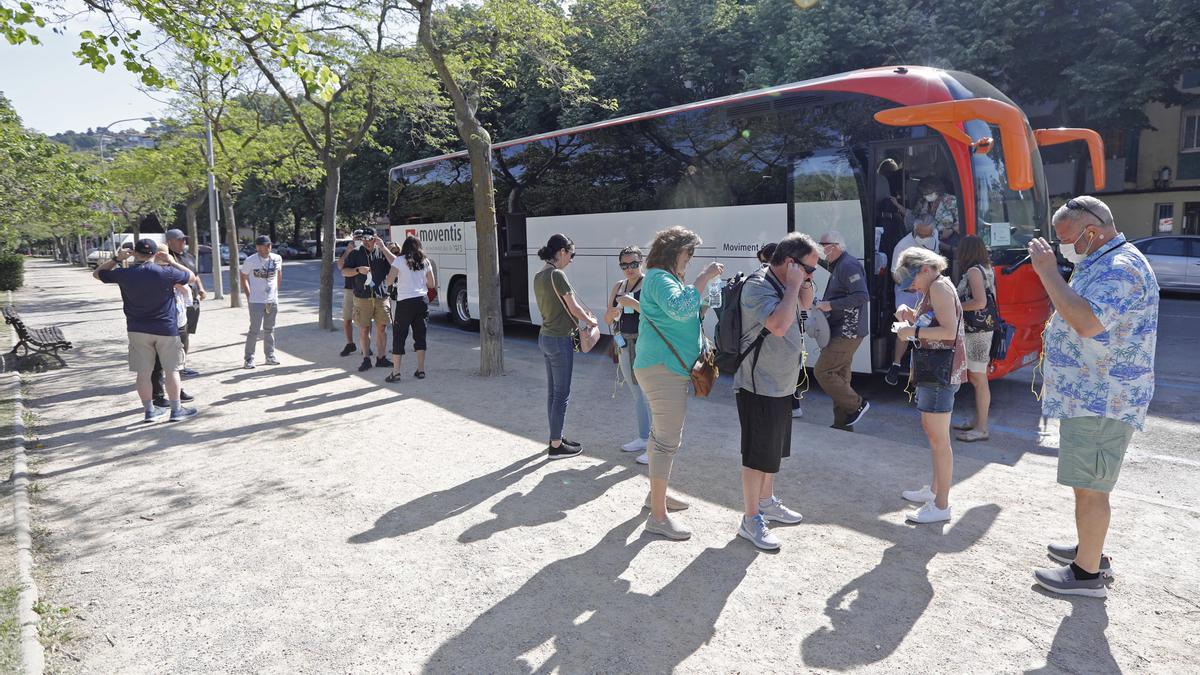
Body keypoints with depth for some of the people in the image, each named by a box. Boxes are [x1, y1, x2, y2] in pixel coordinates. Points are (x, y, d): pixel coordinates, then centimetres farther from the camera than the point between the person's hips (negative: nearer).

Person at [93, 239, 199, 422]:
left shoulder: (124, 274, -5)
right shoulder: (166, 272, -12)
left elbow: (97, 273, 13)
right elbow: (192, 277, 4)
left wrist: (117, 259, 10)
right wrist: (172, 262, 6)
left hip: (137, 330, 2)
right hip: (166, 329, -2)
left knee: (143, 372, 10)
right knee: (171, 370, 6)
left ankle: (149, 410, 17)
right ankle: (176, 409, 11)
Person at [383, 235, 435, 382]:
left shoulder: (400, 260, -6)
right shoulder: (425, 261, 7)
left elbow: (389, 281, -9)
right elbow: (432, 285, 9)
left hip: (405, 302, -4)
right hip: (422, 300, 4)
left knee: (399, 336, 3)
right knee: (420, 335, 12)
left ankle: (396, 372, 3)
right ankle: (421, 370, 14)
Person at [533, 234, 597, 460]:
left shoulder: (538, 276, 9)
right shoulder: (557, 275, -18)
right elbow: (574, 307, -13)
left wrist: (580, 316, 11)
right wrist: (591, 320, 5)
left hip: (545, 337, 9)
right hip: (559, 340, -9)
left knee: (553, 392, 16)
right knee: (561, 394, 0)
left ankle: (556, 437, 27)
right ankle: (556, 446, 7)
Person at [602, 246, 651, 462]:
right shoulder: (617, 287, 13)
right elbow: (607, 319, 15)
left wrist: (632, 303, -27)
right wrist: (613, 312, -7)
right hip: (624, 344, 7)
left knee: (650, 396, -8)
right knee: (637, 395, 17)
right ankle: (643, 438, 30)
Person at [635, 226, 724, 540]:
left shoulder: (664, 278, 20)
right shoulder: (659, 278, -13)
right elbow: (680, 308, -32)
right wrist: (704, 277, -26)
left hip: (663, 367, 11)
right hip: (664, 369, -11)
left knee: (661, 434, 20)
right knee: (668, 441, -9)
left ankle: (657, 494, 35)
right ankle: (658, 516, -3)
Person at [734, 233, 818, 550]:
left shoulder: (784, 285, 8)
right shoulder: (758, 287, -21)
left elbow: (805, 304, 26)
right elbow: (779, 325, -34)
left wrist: (804, 283, 5)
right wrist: (794, 285, -24)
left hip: (781, 386, 10)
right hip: (759, 387, -10)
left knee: (774, 450, 22)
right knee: (758, 455, -1)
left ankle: (766, 502, 38)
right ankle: (751, 521, 10)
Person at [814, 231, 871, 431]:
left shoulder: (848, 266, -15)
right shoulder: (838, 266, 18)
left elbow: (861, 296, -24)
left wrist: (830, 305, -22)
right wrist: (825, 304, 10)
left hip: (847, 333, -11)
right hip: (842, 332, 11)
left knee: (822, 371, -10)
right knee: (840, 376, 13)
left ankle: (857, 404, 2)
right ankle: (842, 423, 19)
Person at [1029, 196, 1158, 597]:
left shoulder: (1121, 270, -19)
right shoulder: (1103, 266, 16)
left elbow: (1087, 323, -34)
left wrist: (1048, 273, -29)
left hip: (1102, 402, -11)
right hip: (1089, 397, 11)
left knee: (1089, 488, -3)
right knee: (1086, 483, 21)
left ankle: (1087, 573, 8)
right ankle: (1090, 551, 35)